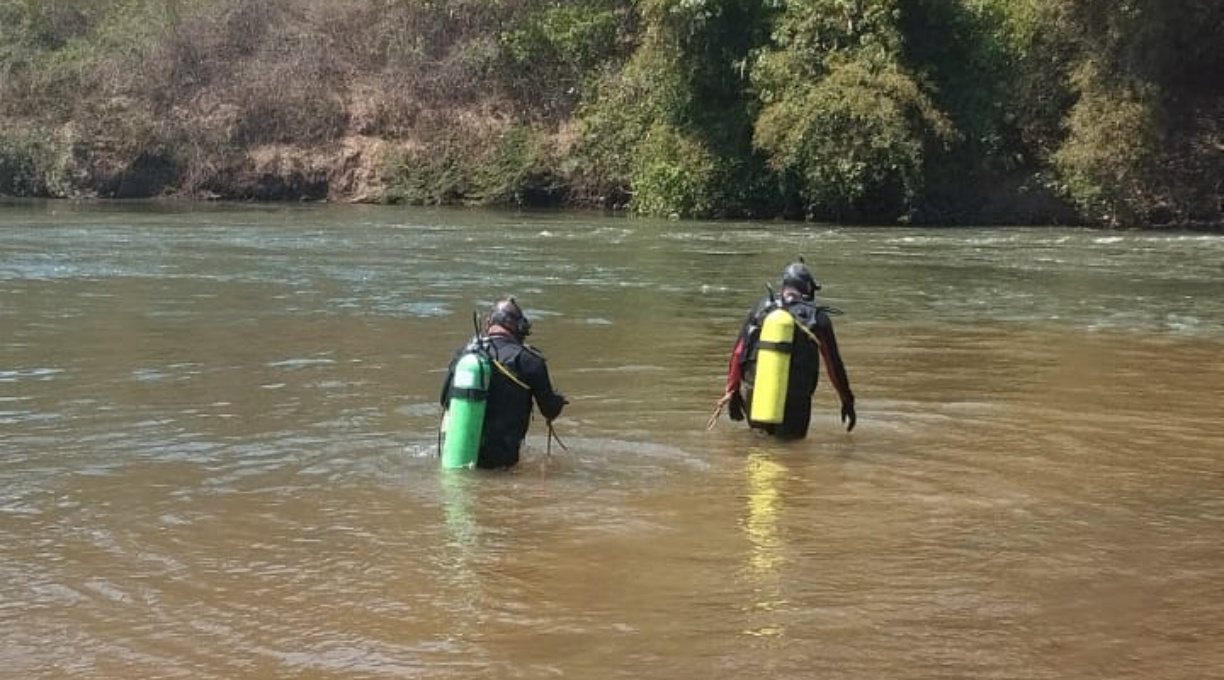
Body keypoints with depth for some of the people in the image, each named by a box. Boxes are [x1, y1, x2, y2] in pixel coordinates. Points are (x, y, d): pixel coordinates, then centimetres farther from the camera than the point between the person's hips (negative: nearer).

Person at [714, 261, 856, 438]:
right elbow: (834, 364, 3)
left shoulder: (761, 310, 3)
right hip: (794, 402, -2)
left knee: (760, 430, 26)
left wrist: (732, 392, 11)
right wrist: (847, 402, 12)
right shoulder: (818, 318, -2)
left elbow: (738, 352, 3)